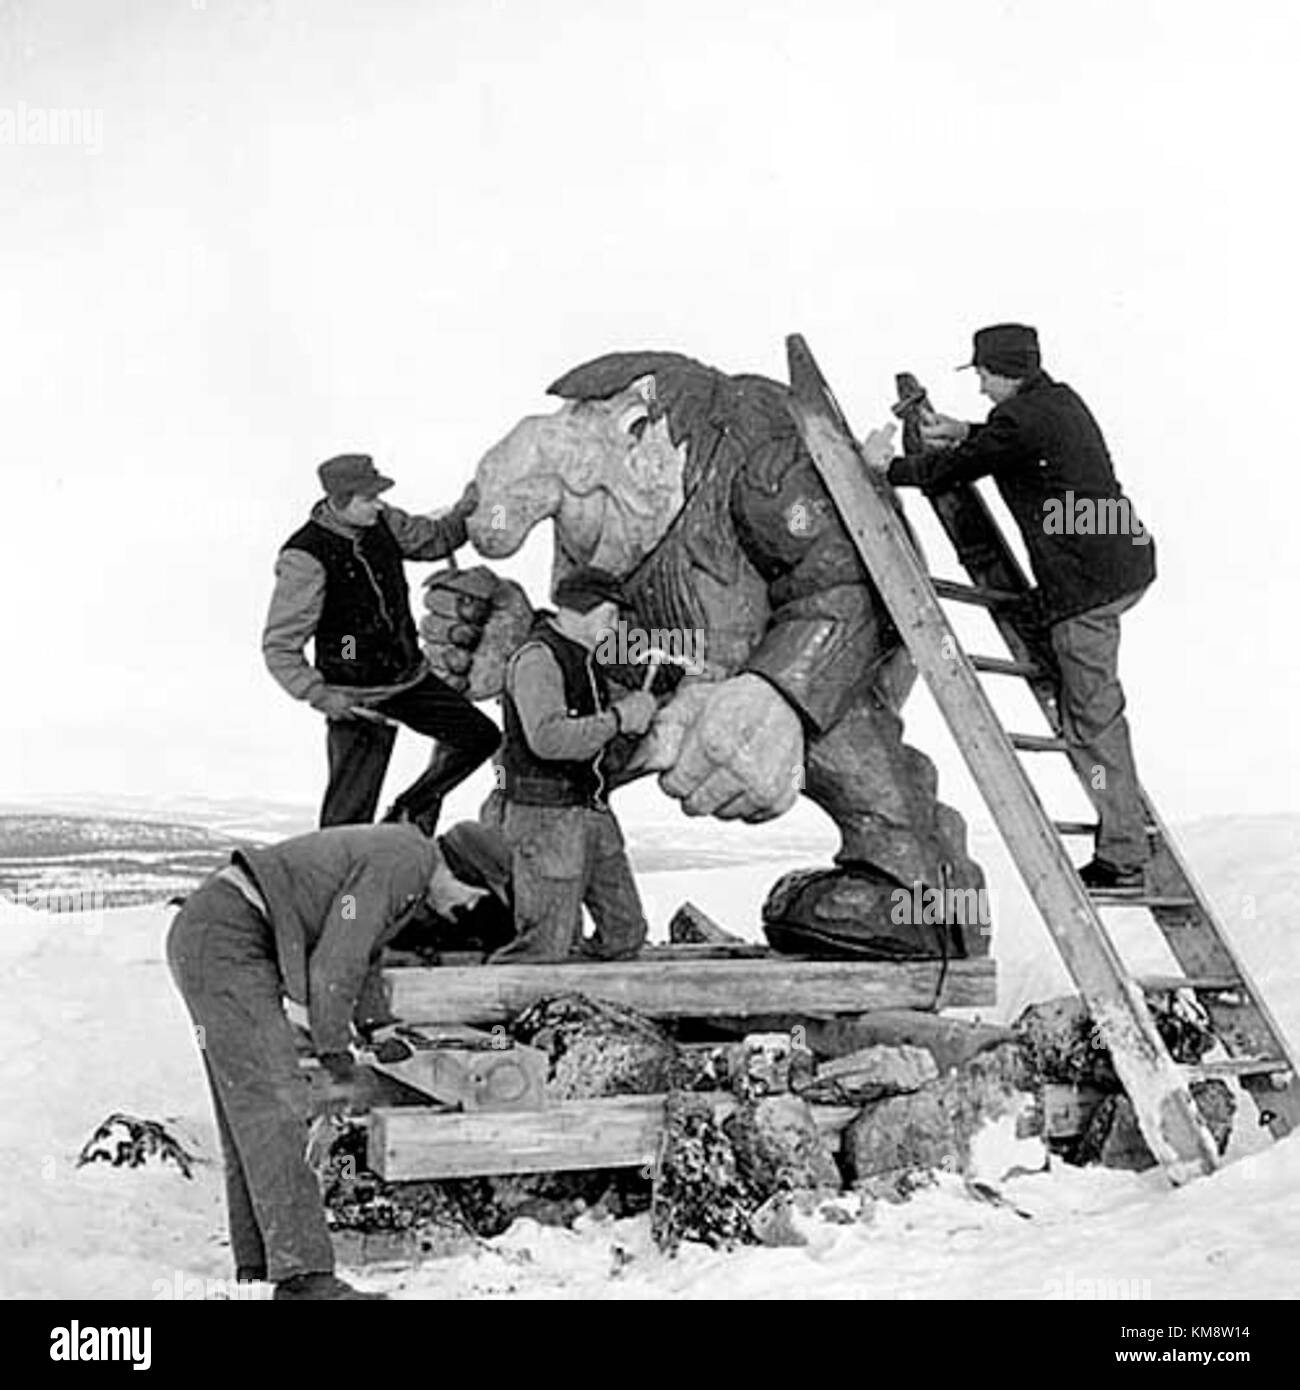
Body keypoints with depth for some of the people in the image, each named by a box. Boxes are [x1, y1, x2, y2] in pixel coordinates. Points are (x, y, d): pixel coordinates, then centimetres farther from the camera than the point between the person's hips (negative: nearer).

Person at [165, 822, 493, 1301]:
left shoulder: (408, 857, 16)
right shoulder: (400, 863, -15)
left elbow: (359, 946, 31)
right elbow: (335, 961, -16)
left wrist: (378, 1024, 24)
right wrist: (333, 1044, -4)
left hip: (204, 937, 11)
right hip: (224, 942, -11)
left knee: (248, 1110, 13)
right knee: (272, 1105, -14)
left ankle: (257, 1263, 18)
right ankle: (302, 1274, -17)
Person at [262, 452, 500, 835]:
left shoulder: (381, 523, -2)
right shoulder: (305, 559, -22)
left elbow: (434, 538, 16)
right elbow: (279, 648, -19)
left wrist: (465, 511, -5)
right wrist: (318, 695, -29)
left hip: (411, 676, 7)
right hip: (357, 696, -7)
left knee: (480, 736, 10)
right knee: (350, 809, -4)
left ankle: (409, 812, 23)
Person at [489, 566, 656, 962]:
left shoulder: (584, 658, 13)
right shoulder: (537, 658, -16)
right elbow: (548, 738, -29)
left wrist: (634, 708, 7)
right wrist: (617, 719, -22)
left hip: (592, 810, 9)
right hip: (546, 814, -9)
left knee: (625, 930, 10)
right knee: (544, 946, -8)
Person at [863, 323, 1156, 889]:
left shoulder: (1017, 417, -14)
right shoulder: (1061, 399, 14)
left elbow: (951, 470, -4)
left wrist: (888, 466, 11)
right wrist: (965, 432, 30)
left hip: (1087, 581, -10)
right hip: (1128, 562, 10)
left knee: (1092, 717, -4)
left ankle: (1122, 859, 1)